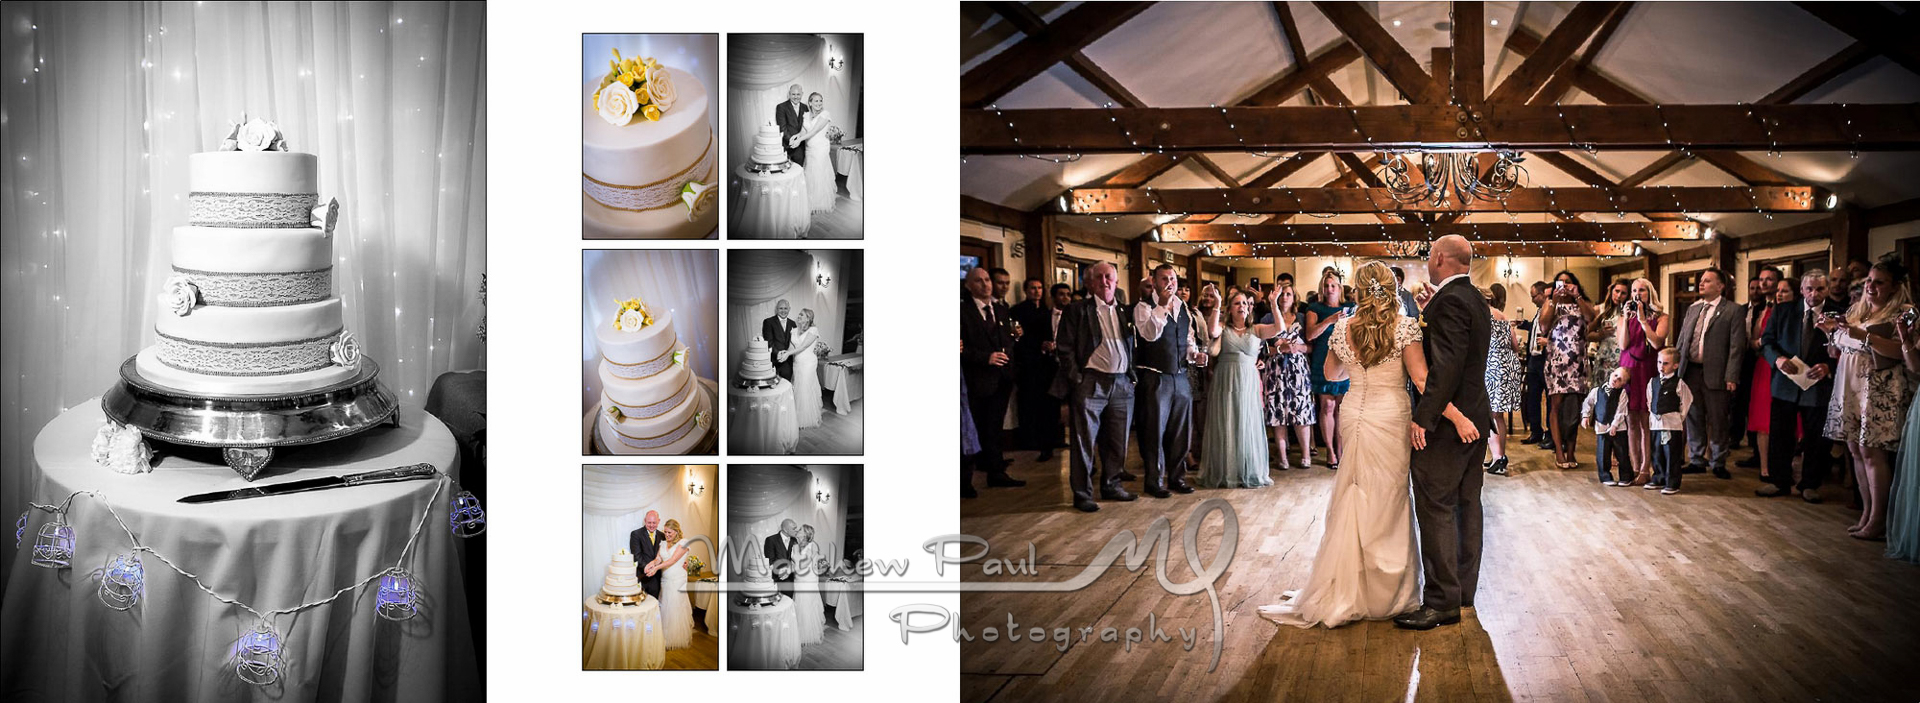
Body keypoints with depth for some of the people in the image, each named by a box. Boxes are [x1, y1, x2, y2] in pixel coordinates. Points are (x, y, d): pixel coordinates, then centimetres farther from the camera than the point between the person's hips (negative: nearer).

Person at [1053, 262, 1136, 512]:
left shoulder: (1125, 311, 14)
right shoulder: (1077, 310, 0)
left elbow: (1133, 345, 17)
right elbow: (1064, 348, -3)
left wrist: (1133, 376, 6)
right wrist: (1076, 379, -9)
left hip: (1122, 384, 5)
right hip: (1090, 383, -5)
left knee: (1117, 442, 11)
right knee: (1084, 442, -2)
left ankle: (1111, 486, 25)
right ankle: (1082, 494, 6)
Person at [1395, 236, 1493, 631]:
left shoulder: (1449, 302, -17)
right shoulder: (1475, 299, 14)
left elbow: (1446, 366, -24)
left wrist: (1423, 417, -24)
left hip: (1447, 421, -10)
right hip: (1475, 417, 10)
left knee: (1436, 508, -7)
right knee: (1467, 504, 14)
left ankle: (1442, 602, -7)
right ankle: (1463, 590, 23)